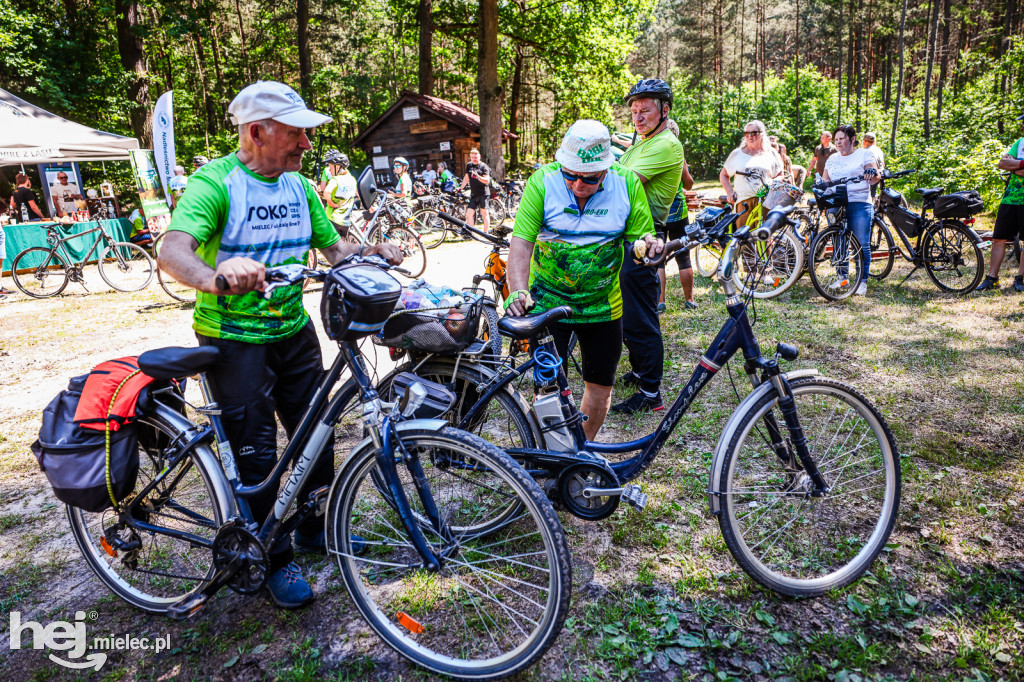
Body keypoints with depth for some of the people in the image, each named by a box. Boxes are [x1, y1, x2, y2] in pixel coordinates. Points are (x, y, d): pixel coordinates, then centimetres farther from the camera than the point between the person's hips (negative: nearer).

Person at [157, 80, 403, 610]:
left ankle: (314, 528, 36)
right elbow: (172, 249, -30)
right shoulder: (215, 183, -15)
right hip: (234, 338, -6)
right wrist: (215, 276, -52)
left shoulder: (298, 187, 7)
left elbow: (331, 247, 11)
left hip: (294, 331, 7)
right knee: (256, 454, 0)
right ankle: (277, 561, 19)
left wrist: (370, 251, -10)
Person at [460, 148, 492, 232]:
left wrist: (478, 177, -28)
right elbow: (466, 177, 25)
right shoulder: (469, 165, 12)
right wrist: (460, 188, 23)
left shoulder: (483, 166, -4)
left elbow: (487, 180, -13)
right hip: (473, 194, 5)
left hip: (483, 193, -5)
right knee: (469, 214, -2)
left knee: (485, 213, -2)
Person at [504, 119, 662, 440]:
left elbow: (639, 237, 0)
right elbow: (521, 241, -18)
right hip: (547, 302, -2)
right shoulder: (543, 181, -13)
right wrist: (518, 291, -33)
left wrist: (649, 244, -24)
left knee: (600, 388, 10)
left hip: (602, 304, 2)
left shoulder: (627, 183, -7)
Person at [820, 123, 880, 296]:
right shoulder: (832, 159, 20)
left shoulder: (864, 154, 7)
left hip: (859, 204, -4)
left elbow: (875, 178, -1)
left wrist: (873, 174, -25)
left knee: (862, 244, -7)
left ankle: (862, 281, -2)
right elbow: (825, 179, 19)